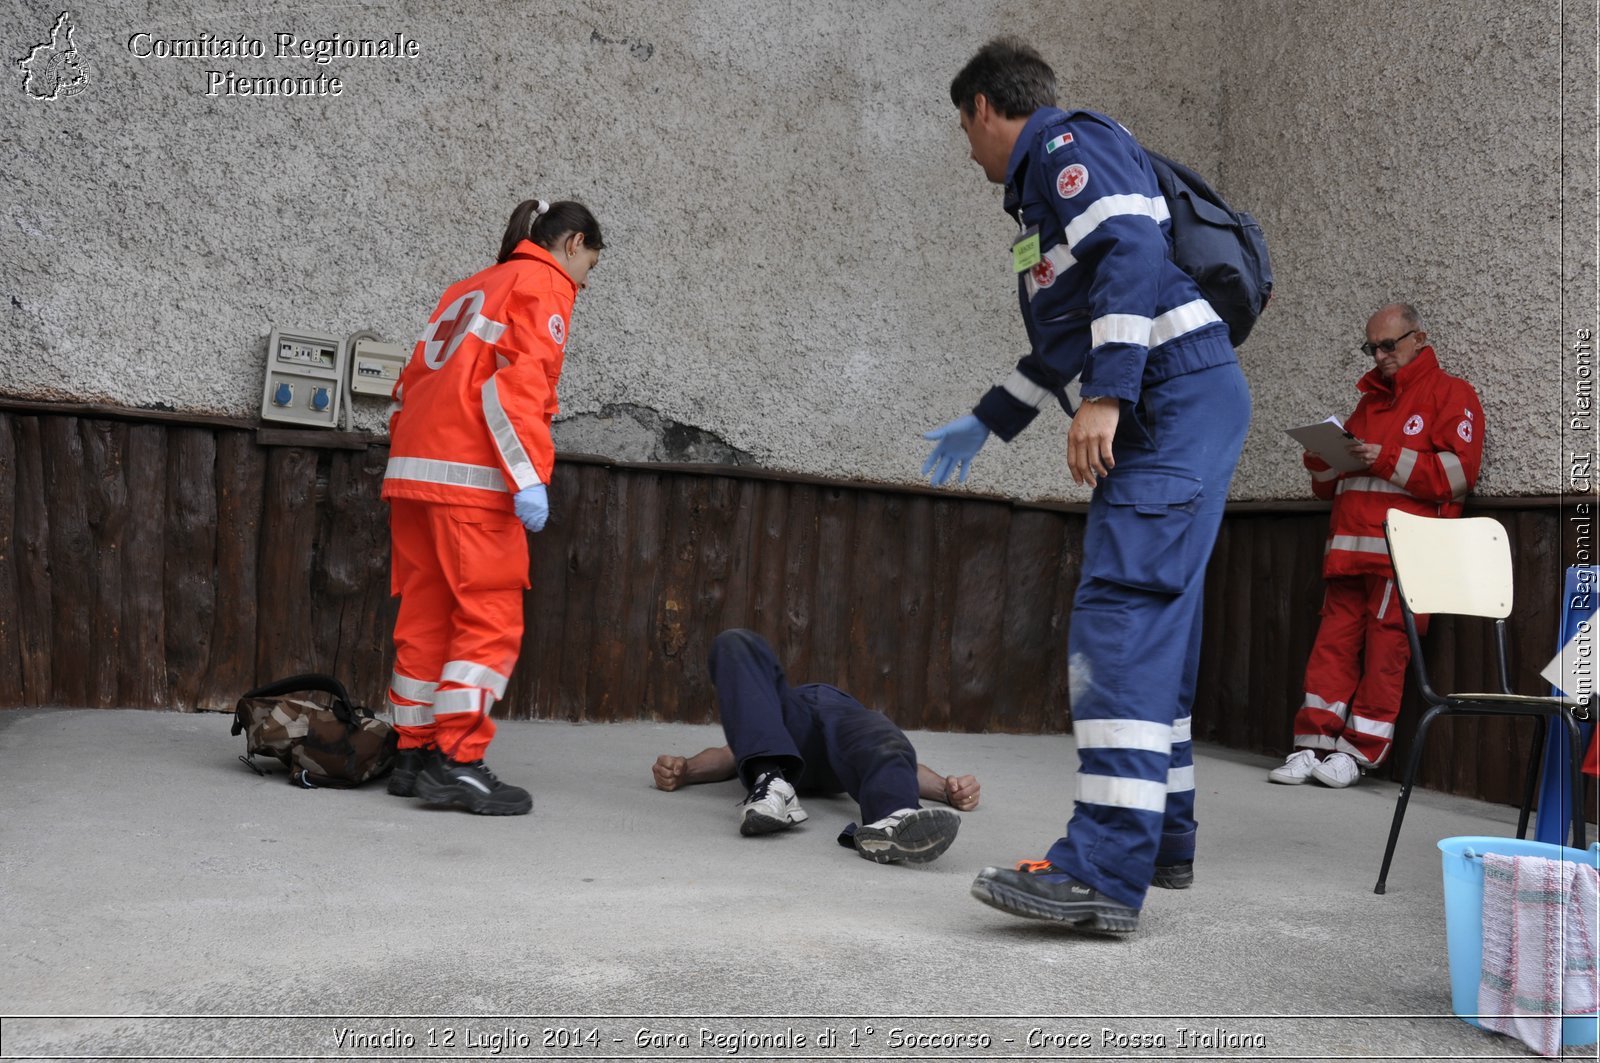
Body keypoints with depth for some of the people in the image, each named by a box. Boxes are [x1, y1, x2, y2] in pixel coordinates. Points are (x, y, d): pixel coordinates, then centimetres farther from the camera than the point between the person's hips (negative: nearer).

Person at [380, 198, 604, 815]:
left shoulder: (468, 289, 26)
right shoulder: (544, 284, 1)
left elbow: (412, 383, 22)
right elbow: (517, 382, -14)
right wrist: (528, 478, -18)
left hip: (413, 471, 8)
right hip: (472, 479, -8)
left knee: (425, 618, 10)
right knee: (490, 620, -5)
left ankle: (413, 755, 14)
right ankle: (456, 762, -8)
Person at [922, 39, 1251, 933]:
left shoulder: (1071, 144, -1)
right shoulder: (1044, 184, 28)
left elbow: (1130, 256, -18)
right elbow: (1067, 338, 33)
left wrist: (1105, 397, -25)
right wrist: (986, 423, 39)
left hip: (1179, 399, -10)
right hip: (1165, 417, 10)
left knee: (1123, 612, -18)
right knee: (1151, 623, 11)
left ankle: (1106, 874, -22)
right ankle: (1164, 840, 19)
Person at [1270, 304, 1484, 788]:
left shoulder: (1450, 393, 5)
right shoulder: (1369, 400, 25)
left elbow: (1460, 471, -9)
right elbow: (1333, 487, 28)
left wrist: (1388, 459, -14)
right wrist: (1322, 462, 6)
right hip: (1349, 548, 6)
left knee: (1386, 648, -4)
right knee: (1333, 643, 1)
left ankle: (1360, 751, 3)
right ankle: (1315, 744, 4)